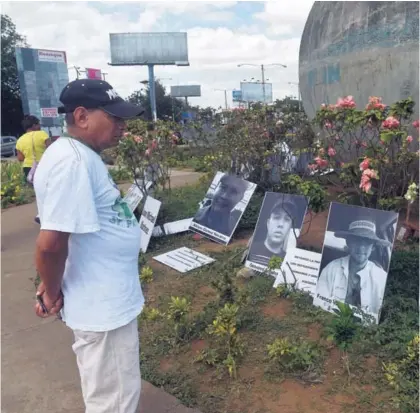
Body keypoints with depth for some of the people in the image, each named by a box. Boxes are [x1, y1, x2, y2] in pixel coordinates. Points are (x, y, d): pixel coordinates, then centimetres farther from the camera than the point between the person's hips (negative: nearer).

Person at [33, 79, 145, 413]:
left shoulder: (84, 156, 8)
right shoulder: (71, 161, -25)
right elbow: (51, 243, -30)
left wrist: (54, 285, 11)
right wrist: (52, 294, -11)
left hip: (109, 298, 10)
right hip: (103, 305, -9)